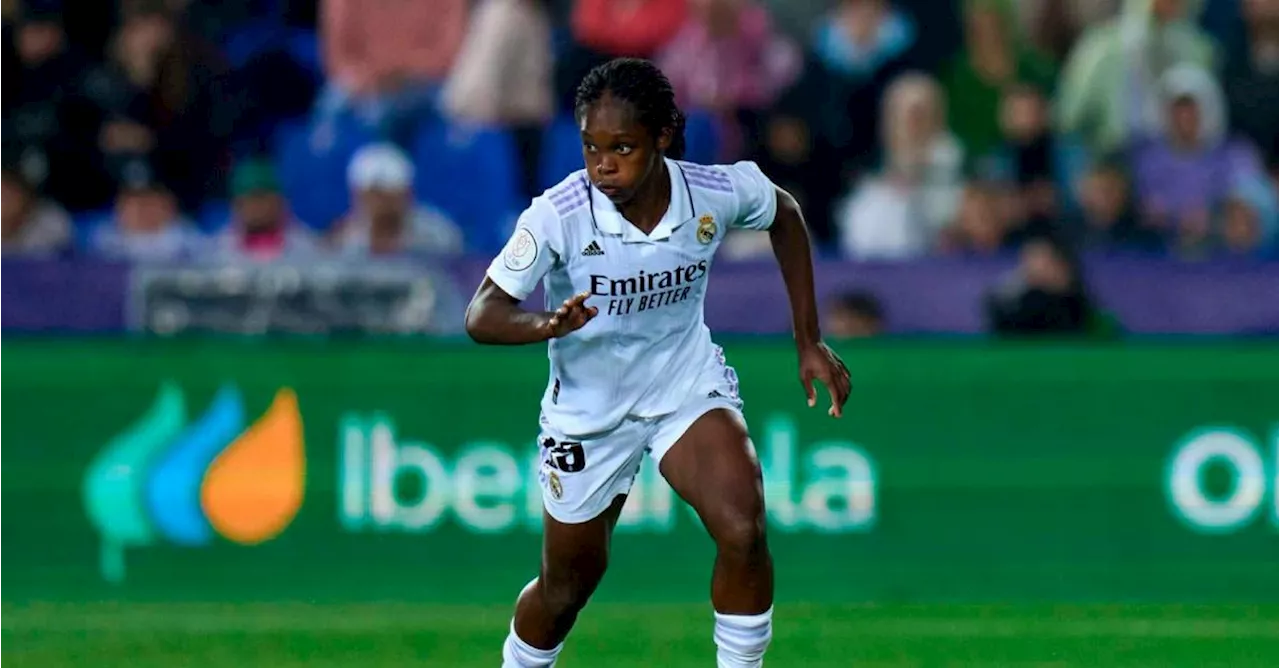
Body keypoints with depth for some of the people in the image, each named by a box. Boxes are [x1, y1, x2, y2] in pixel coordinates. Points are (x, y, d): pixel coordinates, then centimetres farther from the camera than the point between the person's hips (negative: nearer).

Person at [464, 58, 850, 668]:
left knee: (743, 531, -24)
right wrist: (547, 324, -51)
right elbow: (482, 314, -28)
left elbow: (785, 215, 3)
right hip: (589, 407, -1)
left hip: (689, 384, 1)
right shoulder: (560, 216, -27)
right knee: (568, 584, 14)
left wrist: (809, 342, 4)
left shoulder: (716, 193, -20)